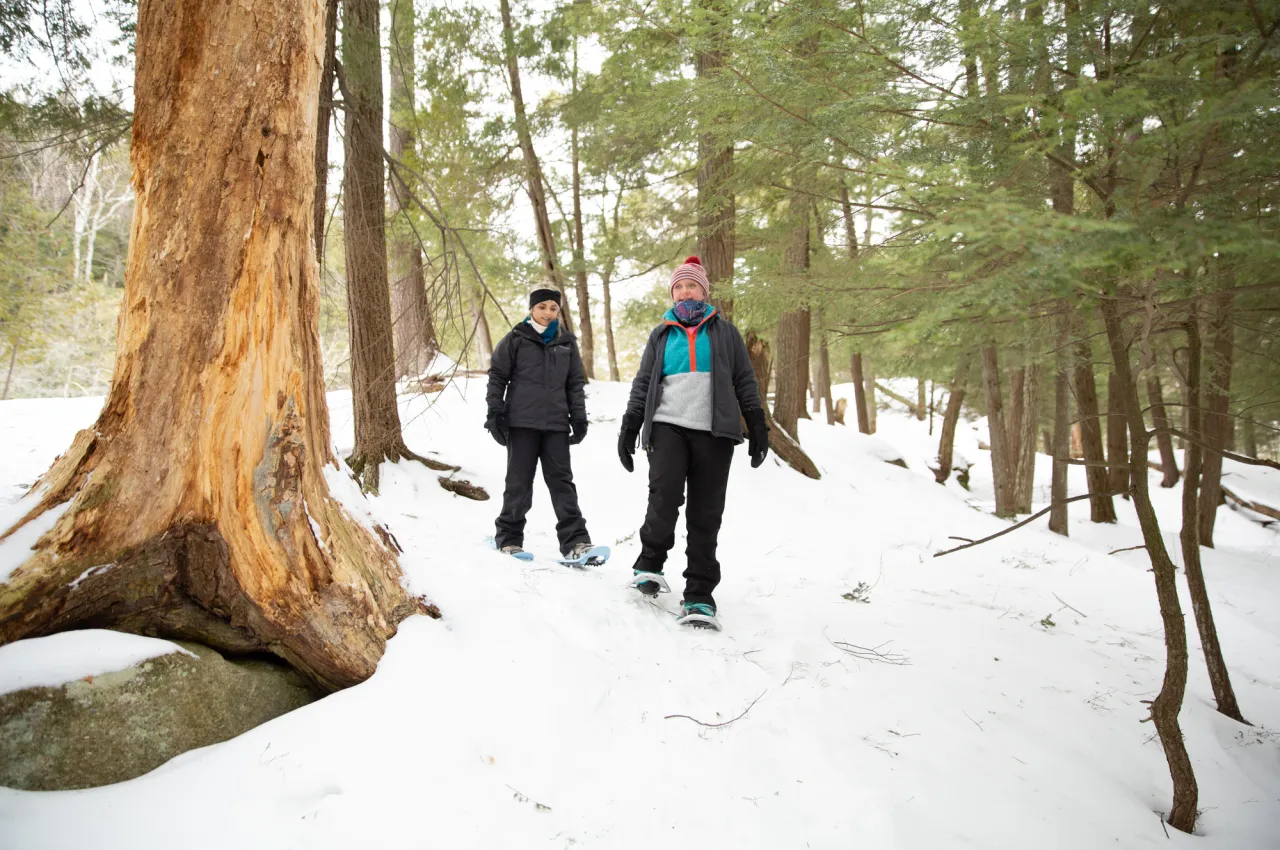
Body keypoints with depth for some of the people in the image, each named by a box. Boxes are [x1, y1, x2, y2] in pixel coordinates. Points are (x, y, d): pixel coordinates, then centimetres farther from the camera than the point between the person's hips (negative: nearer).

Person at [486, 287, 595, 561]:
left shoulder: (567, 343, 13)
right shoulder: (516, 340, 4)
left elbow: (575, 384, 16)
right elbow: (497, 376, 3)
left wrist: (579, 418, 9)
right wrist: (495, 412, -4)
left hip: (556, 424, 2)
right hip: (521, 423, -2)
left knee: (561, 480, -1)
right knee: (519, 482, 2)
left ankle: (575, 540, -2)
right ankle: (509, 537, 13)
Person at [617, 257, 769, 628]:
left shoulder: (724, 332, 15)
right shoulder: (661, 335, 19)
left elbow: (745, 382, 13)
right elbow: (642, 383, 18)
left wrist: (757, 425, 4)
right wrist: (630, 426, 7)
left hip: (713, 431, 0)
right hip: (668, 426, 0)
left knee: (705, 516, -2)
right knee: (664, 497, -21)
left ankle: (699, 596, 3)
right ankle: (649, 563, 3)